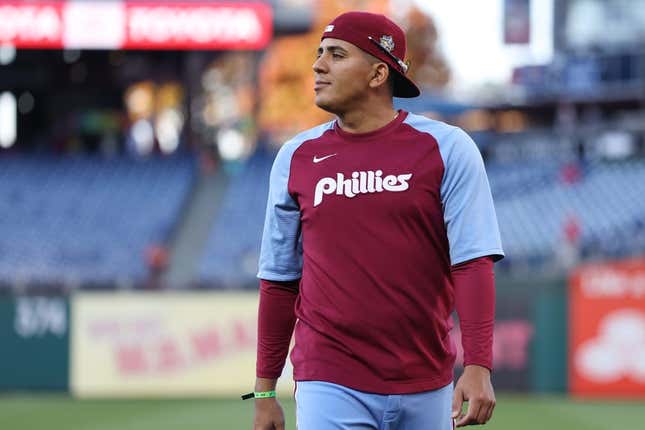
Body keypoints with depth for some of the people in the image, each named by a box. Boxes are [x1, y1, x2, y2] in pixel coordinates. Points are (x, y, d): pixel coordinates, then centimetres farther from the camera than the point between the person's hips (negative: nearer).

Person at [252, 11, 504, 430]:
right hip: (330, 387, 1)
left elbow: (473, 261, -8)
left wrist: (478, 367, -18)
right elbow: (279, 279, 11)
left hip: (427, 388, -1)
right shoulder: (296, 158, 6)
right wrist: (265, 390, 11)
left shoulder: (446, 148, -2)